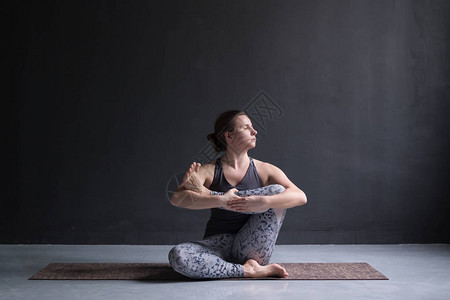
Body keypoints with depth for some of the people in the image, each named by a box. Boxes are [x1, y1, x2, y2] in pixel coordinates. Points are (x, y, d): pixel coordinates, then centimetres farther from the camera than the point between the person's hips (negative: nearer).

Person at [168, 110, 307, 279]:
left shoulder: (264, 170, 3)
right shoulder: (209, 171, -1)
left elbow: (300, 197, -11)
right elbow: (177, 198, -18)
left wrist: (264, 202, -30)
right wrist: (221, 201, -32)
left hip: (250, 250, 0)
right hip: (217, 245, 0)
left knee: (278, 191, -15)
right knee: (177, 256, -32)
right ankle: (248, 271, -23)